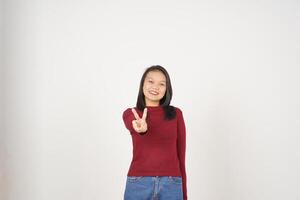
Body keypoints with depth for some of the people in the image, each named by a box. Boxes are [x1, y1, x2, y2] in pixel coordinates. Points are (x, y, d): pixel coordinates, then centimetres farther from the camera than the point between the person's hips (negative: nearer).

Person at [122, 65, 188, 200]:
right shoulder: (131, 113, 4)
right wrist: (141, 128, -45)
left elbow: (180, 154, 8)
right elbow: (132, 125, -21)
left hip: (170, 185, 1)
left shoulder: (176, 114, 7)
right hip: (138, 184, 0)